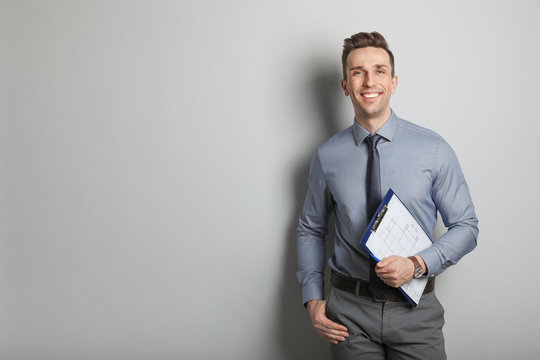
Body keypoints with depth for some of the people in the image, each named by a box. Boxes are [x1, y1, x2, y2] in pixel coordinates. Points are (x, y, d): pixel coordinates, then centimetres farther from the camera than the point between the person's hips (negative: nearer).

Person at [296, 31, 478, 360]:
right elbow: (311, 229, 9)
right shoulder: (327, 156, -1)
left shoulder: (434, 150, -6)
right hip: (350, 312, 1)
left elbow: (466, 226, 0)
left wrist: (418, 264, -16)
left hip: (415, 309, 0)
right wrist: (313, 298, -1)